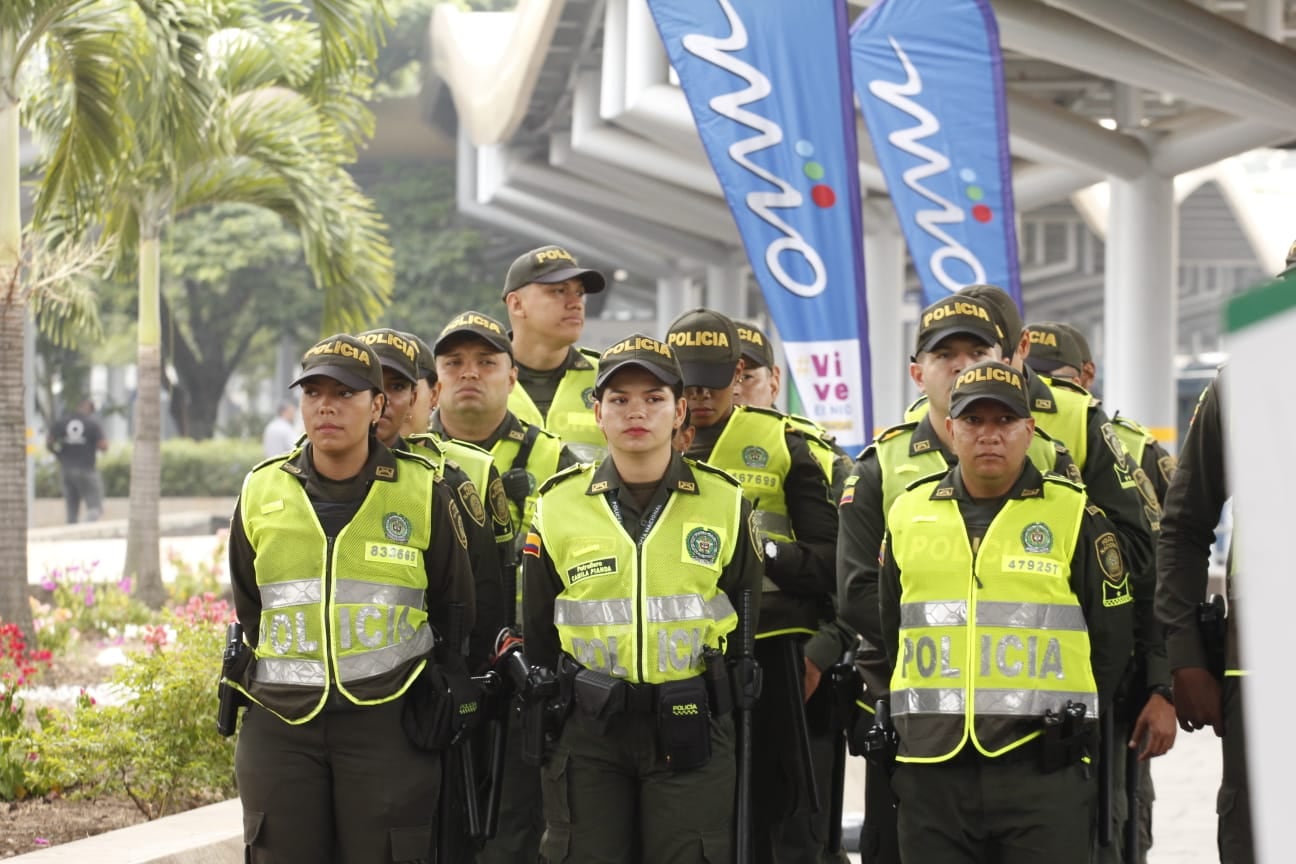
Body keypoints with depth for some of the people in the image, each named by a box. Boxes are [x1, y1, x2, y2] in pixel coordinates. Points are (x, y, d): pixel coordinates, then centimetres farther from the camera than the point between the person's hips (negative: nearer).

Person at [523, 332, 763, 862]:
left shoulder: (724, 503, 3)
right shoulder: (559, 506, 3)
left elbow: (747, 625, 10)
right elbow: (538, 635, 11)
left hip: (693, 730, 0)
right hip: (587, 727, 0)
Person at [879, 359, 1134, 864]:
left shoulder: (1073, 515, 2)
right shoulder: (909, 513, 11)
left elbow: (1111, 637, 6)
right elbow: (885, 632, 20)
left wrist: (1069, 721, 2)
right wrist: (907, 718, 14)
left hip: (1042, 767, -3)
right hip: (932, 772, 3)